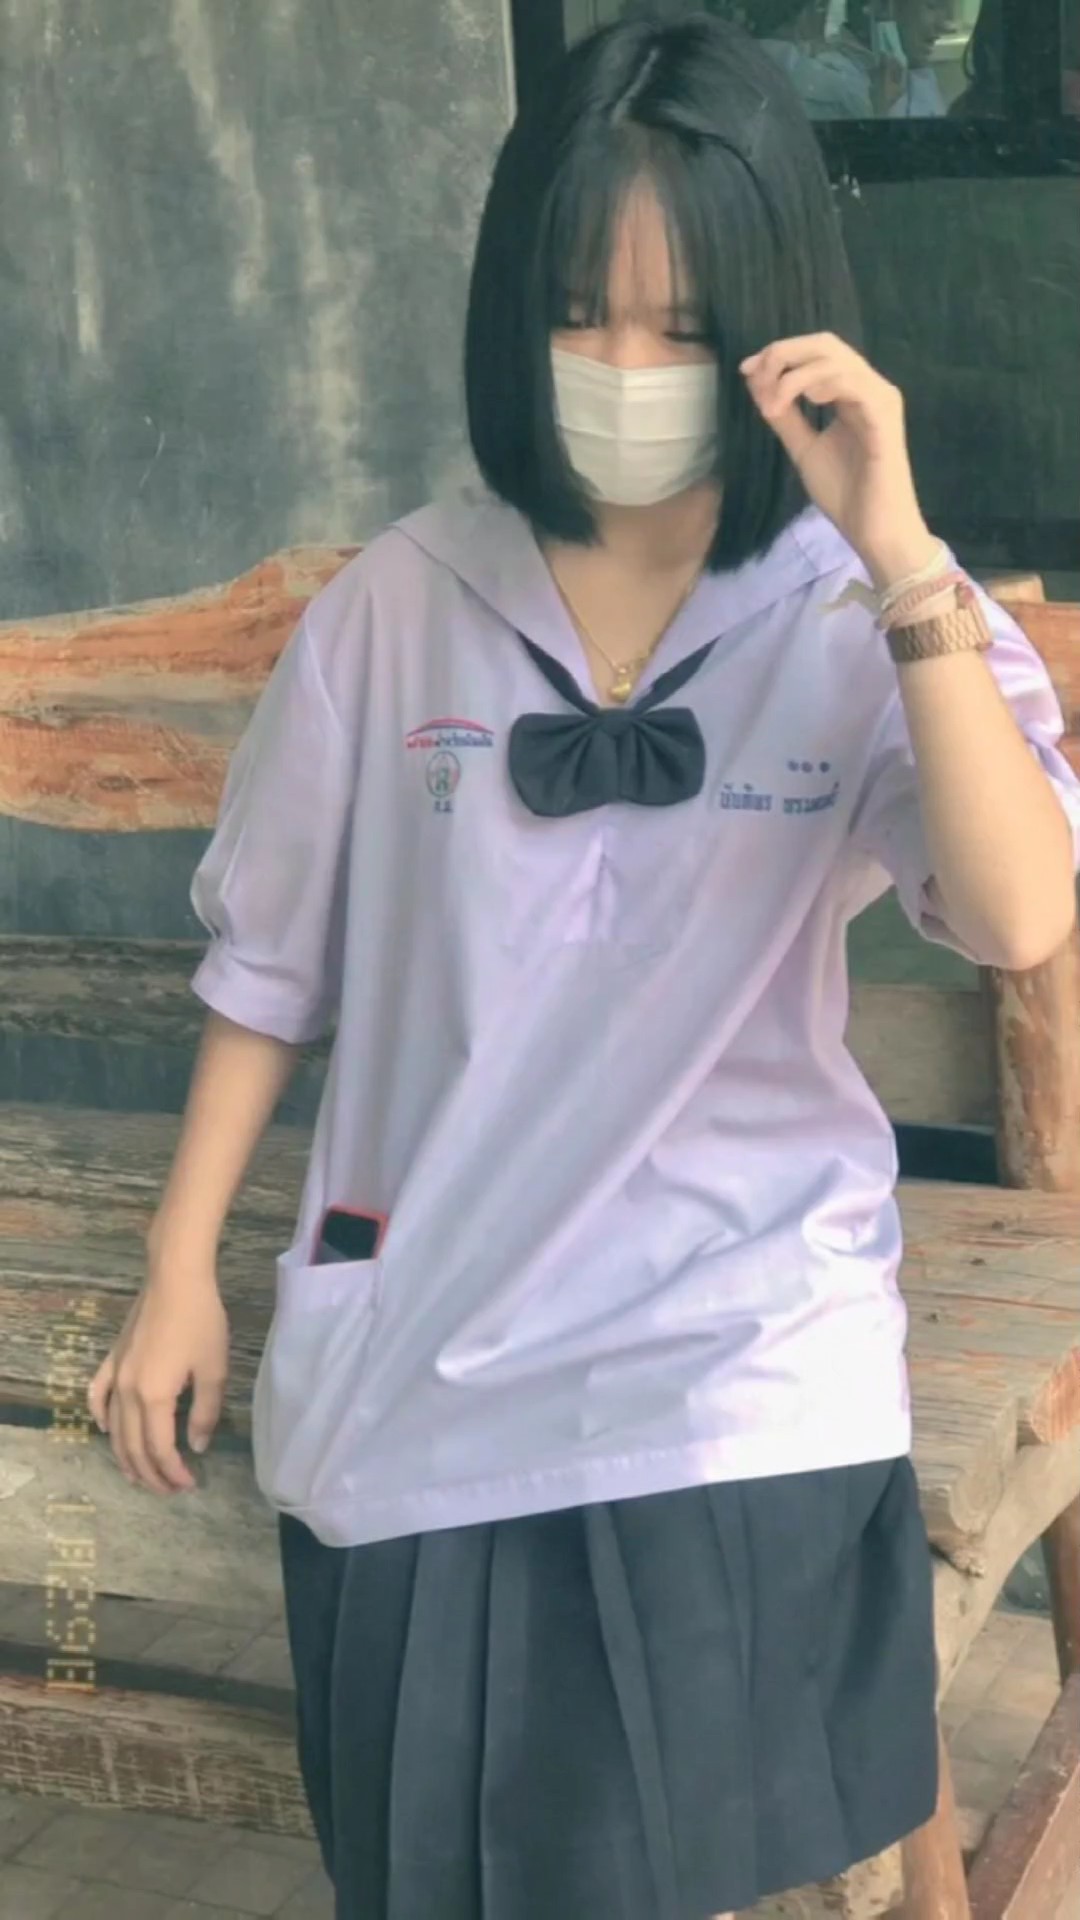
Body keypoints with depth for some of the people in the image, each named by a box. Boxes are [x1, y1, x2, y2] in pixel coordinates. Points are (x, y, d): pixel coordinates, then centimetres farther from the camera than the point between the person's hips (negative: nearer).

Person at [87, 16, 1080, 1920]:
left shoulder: (864, 621, -8)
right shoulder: (400, 604, -4)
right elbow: (271, 957, 4)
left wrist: (903, 561, -30)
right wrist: (179, 1271, 6)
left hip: (732, 1362, -1)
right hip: (416, 1357, 2)